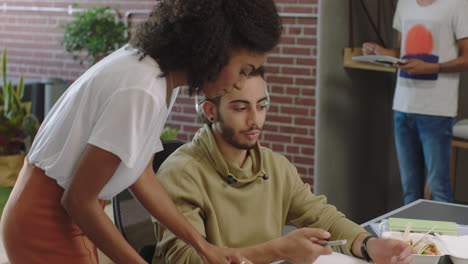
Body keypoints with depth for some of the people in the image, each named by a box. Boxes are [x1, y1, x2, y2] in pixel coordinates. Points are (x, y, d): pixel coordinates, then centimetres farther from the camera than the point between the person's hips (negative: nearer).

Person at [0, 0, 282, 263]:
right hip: (47, 221, -9)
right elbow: (78, 200, -23)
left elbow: (141, 175, 5)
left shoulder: (164, 77, -1)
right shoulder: (141, 91, -28)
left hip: (63, 216, 9)